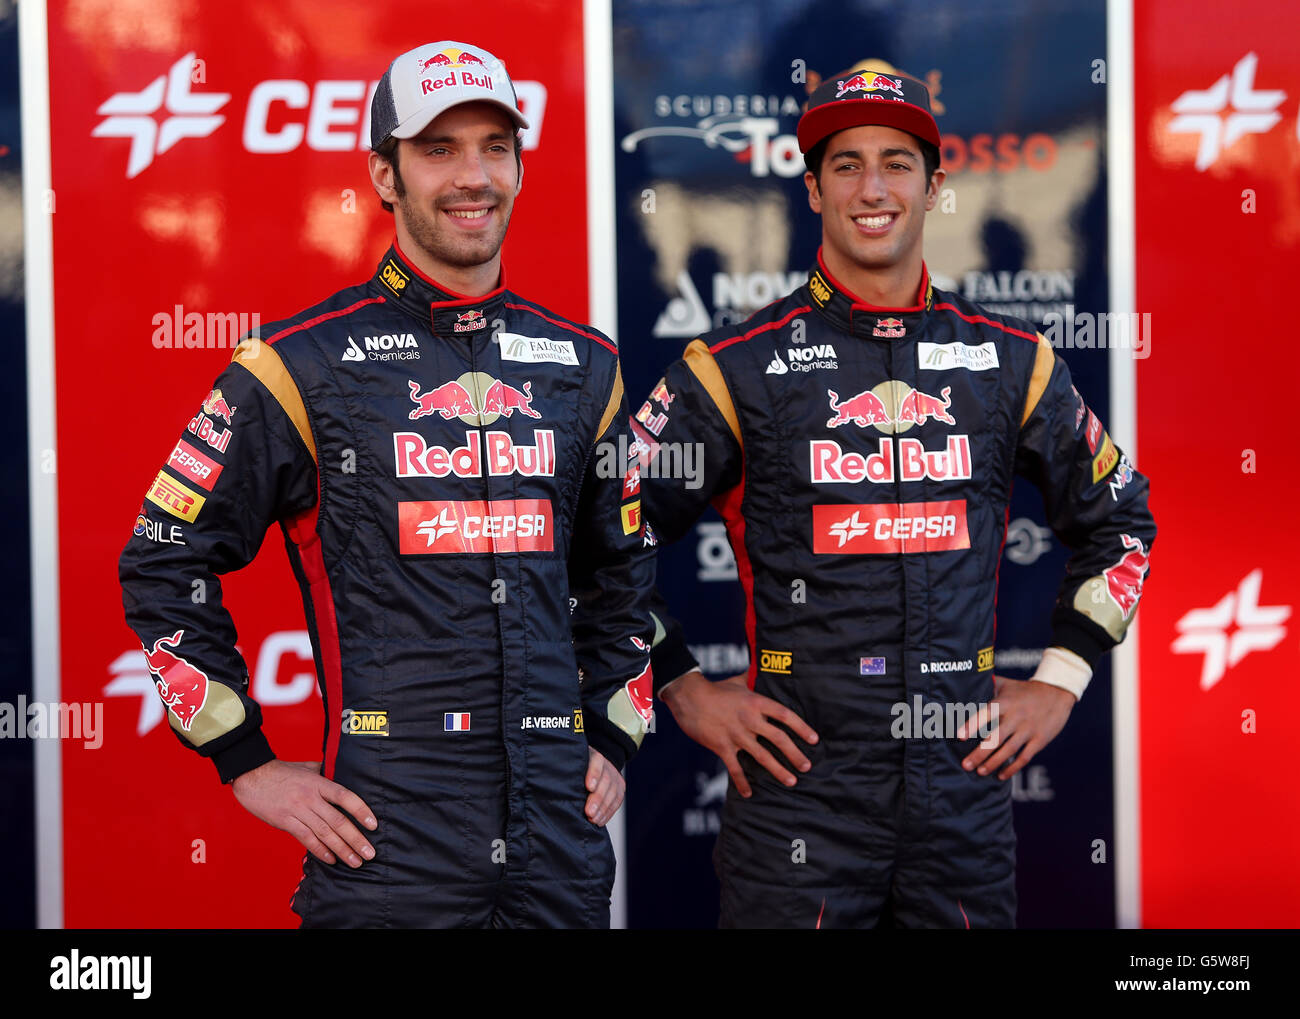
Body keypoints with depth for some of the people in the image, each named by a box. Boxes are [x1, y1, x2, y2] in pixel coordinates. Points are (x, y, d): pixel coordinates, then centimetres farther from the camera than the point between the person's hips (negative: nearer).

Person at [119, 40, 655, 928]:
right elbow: (164, 565, 0)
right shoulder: (303, 367, -4)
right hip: (385, 848, -4)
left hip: (562, 847, 4)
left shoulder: (584, 366, 10)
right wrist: (250, 766, -2)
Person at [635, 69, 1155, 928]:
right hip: (798, 784, -2)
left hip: (965, 780, 3)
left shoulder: (1012, 362, 7)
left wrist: (1061, 679, 11)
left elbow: (1120, 519, 19)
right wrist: (682, 688, -1)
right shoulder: (738, 367, -2)